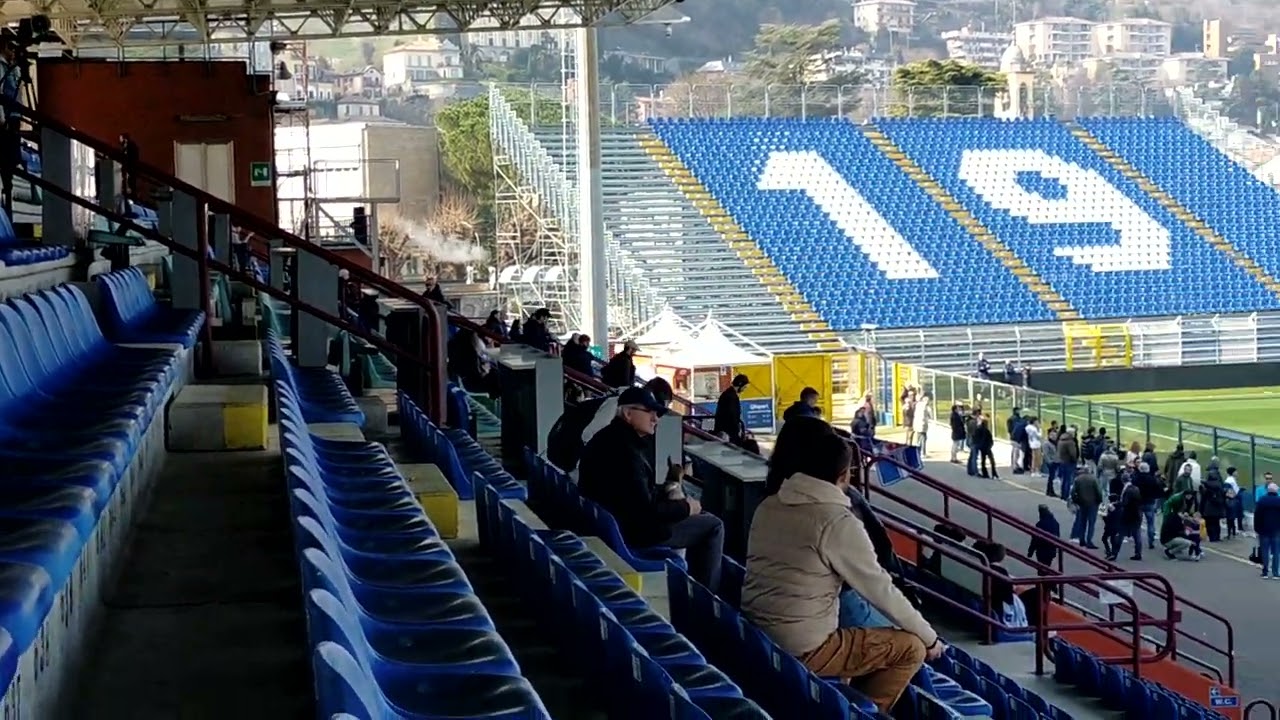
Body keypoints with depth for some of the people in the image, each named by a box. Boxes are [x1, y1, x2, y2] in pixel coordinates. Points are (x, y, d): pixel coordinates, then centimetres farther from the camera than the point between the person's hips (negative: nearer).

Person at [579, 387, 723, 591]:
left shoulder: (610, 438, 7)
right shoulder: (625, 450, -26)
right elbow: (646, 511, -27)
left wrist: (668, 494, 5)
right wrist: (686, 507, -12)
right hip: (629, 531, -11)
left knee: (698, 518, 25)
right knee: (712, 526, -3)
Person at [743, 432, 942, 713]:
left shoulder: (768, 506, 6)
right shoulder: (839, 523, -15)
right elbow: (881, 591, -8)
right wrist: (930, 637, 6)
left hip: (755, 637, 8)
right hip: (801, 650, -8)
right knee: (912, 648, 3)